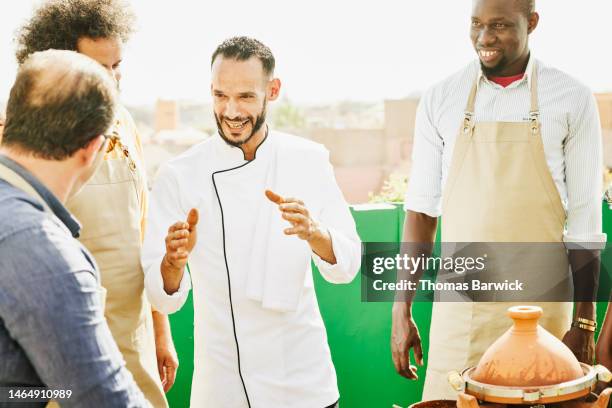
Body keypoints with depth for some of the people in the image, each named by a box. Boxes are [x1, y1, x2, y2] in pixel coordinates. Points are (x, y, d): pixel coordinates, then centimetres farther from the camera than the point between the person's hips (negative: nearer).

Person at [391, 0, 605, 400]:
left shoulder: (572, 99, -1)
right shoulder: (440, 100, 3)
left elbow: (584, 219, 0)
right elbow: (421, 209, 4)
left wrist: (585, 321, -2)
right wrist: (402, 312, 1)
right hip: (459, 307, 1)